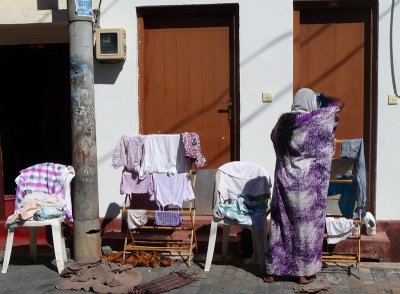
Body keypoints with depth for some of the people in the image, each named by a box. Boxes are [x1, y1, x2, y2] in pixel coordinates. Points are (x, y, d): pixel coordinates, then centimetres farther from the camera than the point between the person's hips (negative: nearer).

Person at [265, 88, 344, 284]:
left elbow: (274, 138, 23)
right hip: (307, 185, -4)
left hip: (284, 183, 4)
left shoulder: (283, 122, 2)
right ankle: (304, 272, 15)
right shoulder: (318, 120, -10)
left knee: (280, 224, 11)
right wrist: (324, 98, 20)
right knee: (306, 225, 7)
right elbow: (339, 103, 3)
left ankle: (272, 271, 17)